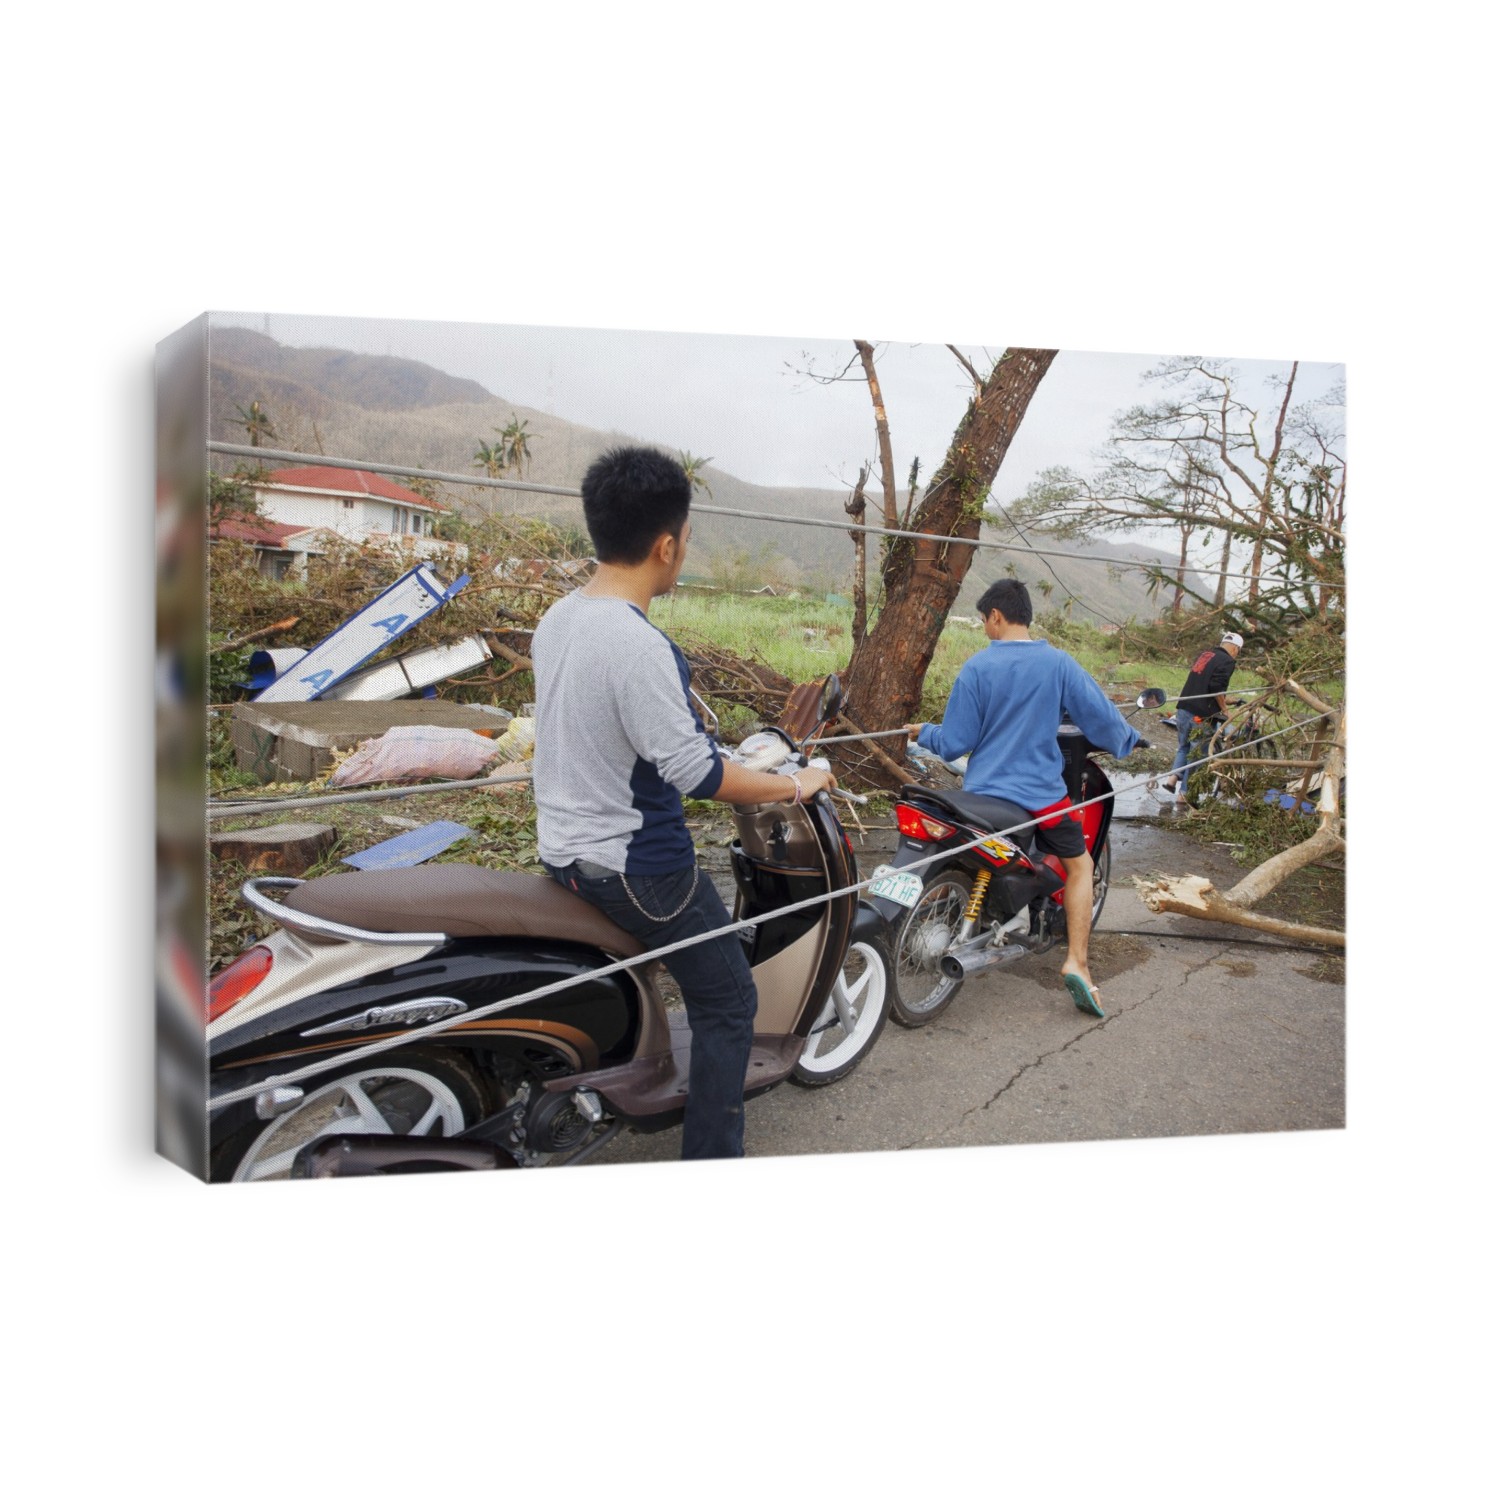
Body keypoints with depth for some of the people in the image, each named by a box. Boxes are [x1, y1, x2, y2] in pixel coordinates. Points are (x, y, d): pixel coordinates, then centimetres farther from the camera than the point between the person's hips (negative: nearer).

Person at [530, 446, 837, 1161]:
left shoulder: (555, 619, 3)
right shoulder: (638, 646, -26)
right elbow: (693, 771, -25)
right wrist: (793, 786, -13)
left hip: (563, 853, 9)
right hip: (639, 867, -9)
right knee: (727, 1006, 7)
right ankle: (712, 1164, 14)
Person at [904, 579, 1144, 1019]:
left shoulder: (976, 667, -8)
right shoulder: (1058, 663, -6)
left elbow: (954, 743, -7)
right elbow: (1101, 716, -2)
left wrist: (923, 734, 14)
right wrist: (1127, 740, 20)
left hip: (982, 792, 1)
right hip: (1041, 794, 0)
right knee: (1080, 865, 18)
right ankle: (1077, 962, 5)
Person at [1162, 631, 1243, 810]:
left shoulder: (1205, 654, 16)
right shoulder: (1227, 661, -7)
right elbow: (1216, 686, -19)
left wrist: (1221, 698, 27)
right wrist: (1223, 707, -3)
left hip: (1184, 708, 7)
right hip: (1201, 714, -7)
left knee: (1184, 747, 23)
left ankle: (1172, 779, 9)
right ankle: (1182, 796, 1)